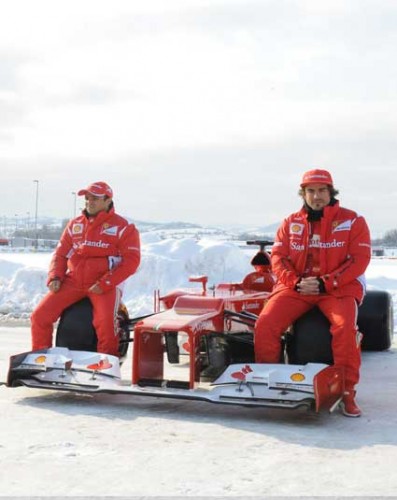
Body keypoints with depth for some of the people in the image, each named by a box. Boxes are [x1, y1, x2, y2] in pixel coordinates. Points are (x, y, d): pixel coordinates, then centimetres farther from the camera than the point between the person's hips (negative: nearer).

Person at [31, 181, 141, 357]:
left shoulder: (123, 227, 1)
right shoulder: (74, 224, 17)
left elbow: (131, 260, -6)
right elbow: (60, 253, 20)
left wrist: (105, 284, -15)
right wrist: (54, 278, 0)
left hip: (104, 284, -4)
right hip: (73, 281, 5)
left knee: (105, 322, -31)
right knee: (39, 316, -8)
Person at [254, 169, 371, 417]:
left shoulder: (352, 221, 3)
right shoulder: (291, 223, 12)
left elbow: (359, 259, -5)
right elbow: (278, 257, 6)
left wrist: (325, 283, -15)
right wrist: (296, 282, -13)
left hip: (338, 287, -2)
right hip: (295, 286, 3)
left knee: (345, 326, -32)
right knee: (265, 323, -19)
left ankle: (348, 392, -17)